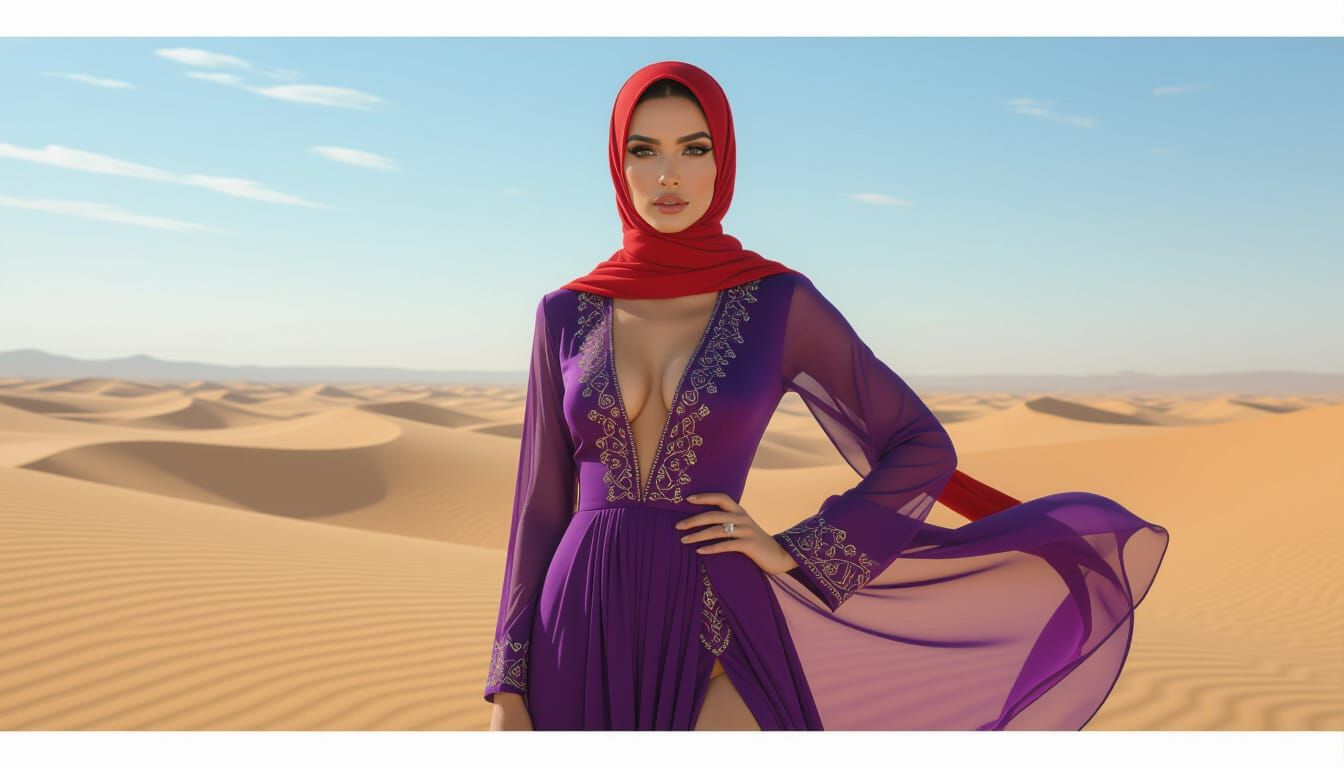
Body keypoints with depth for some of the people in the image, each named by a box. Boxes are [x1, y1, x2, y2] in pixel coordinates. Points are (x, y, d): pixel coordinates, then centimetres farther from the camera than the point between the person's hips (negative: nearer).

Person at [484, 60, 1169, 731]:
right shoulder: (566, 314, 5)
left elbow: (922, 448, 4)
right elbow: (541, 503, 6)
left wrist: (789, 552, -5)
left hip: (713, 630, -2)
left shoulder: (780, 300, -1)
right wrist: (507, 693, 2)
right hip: (588, 632, 2)